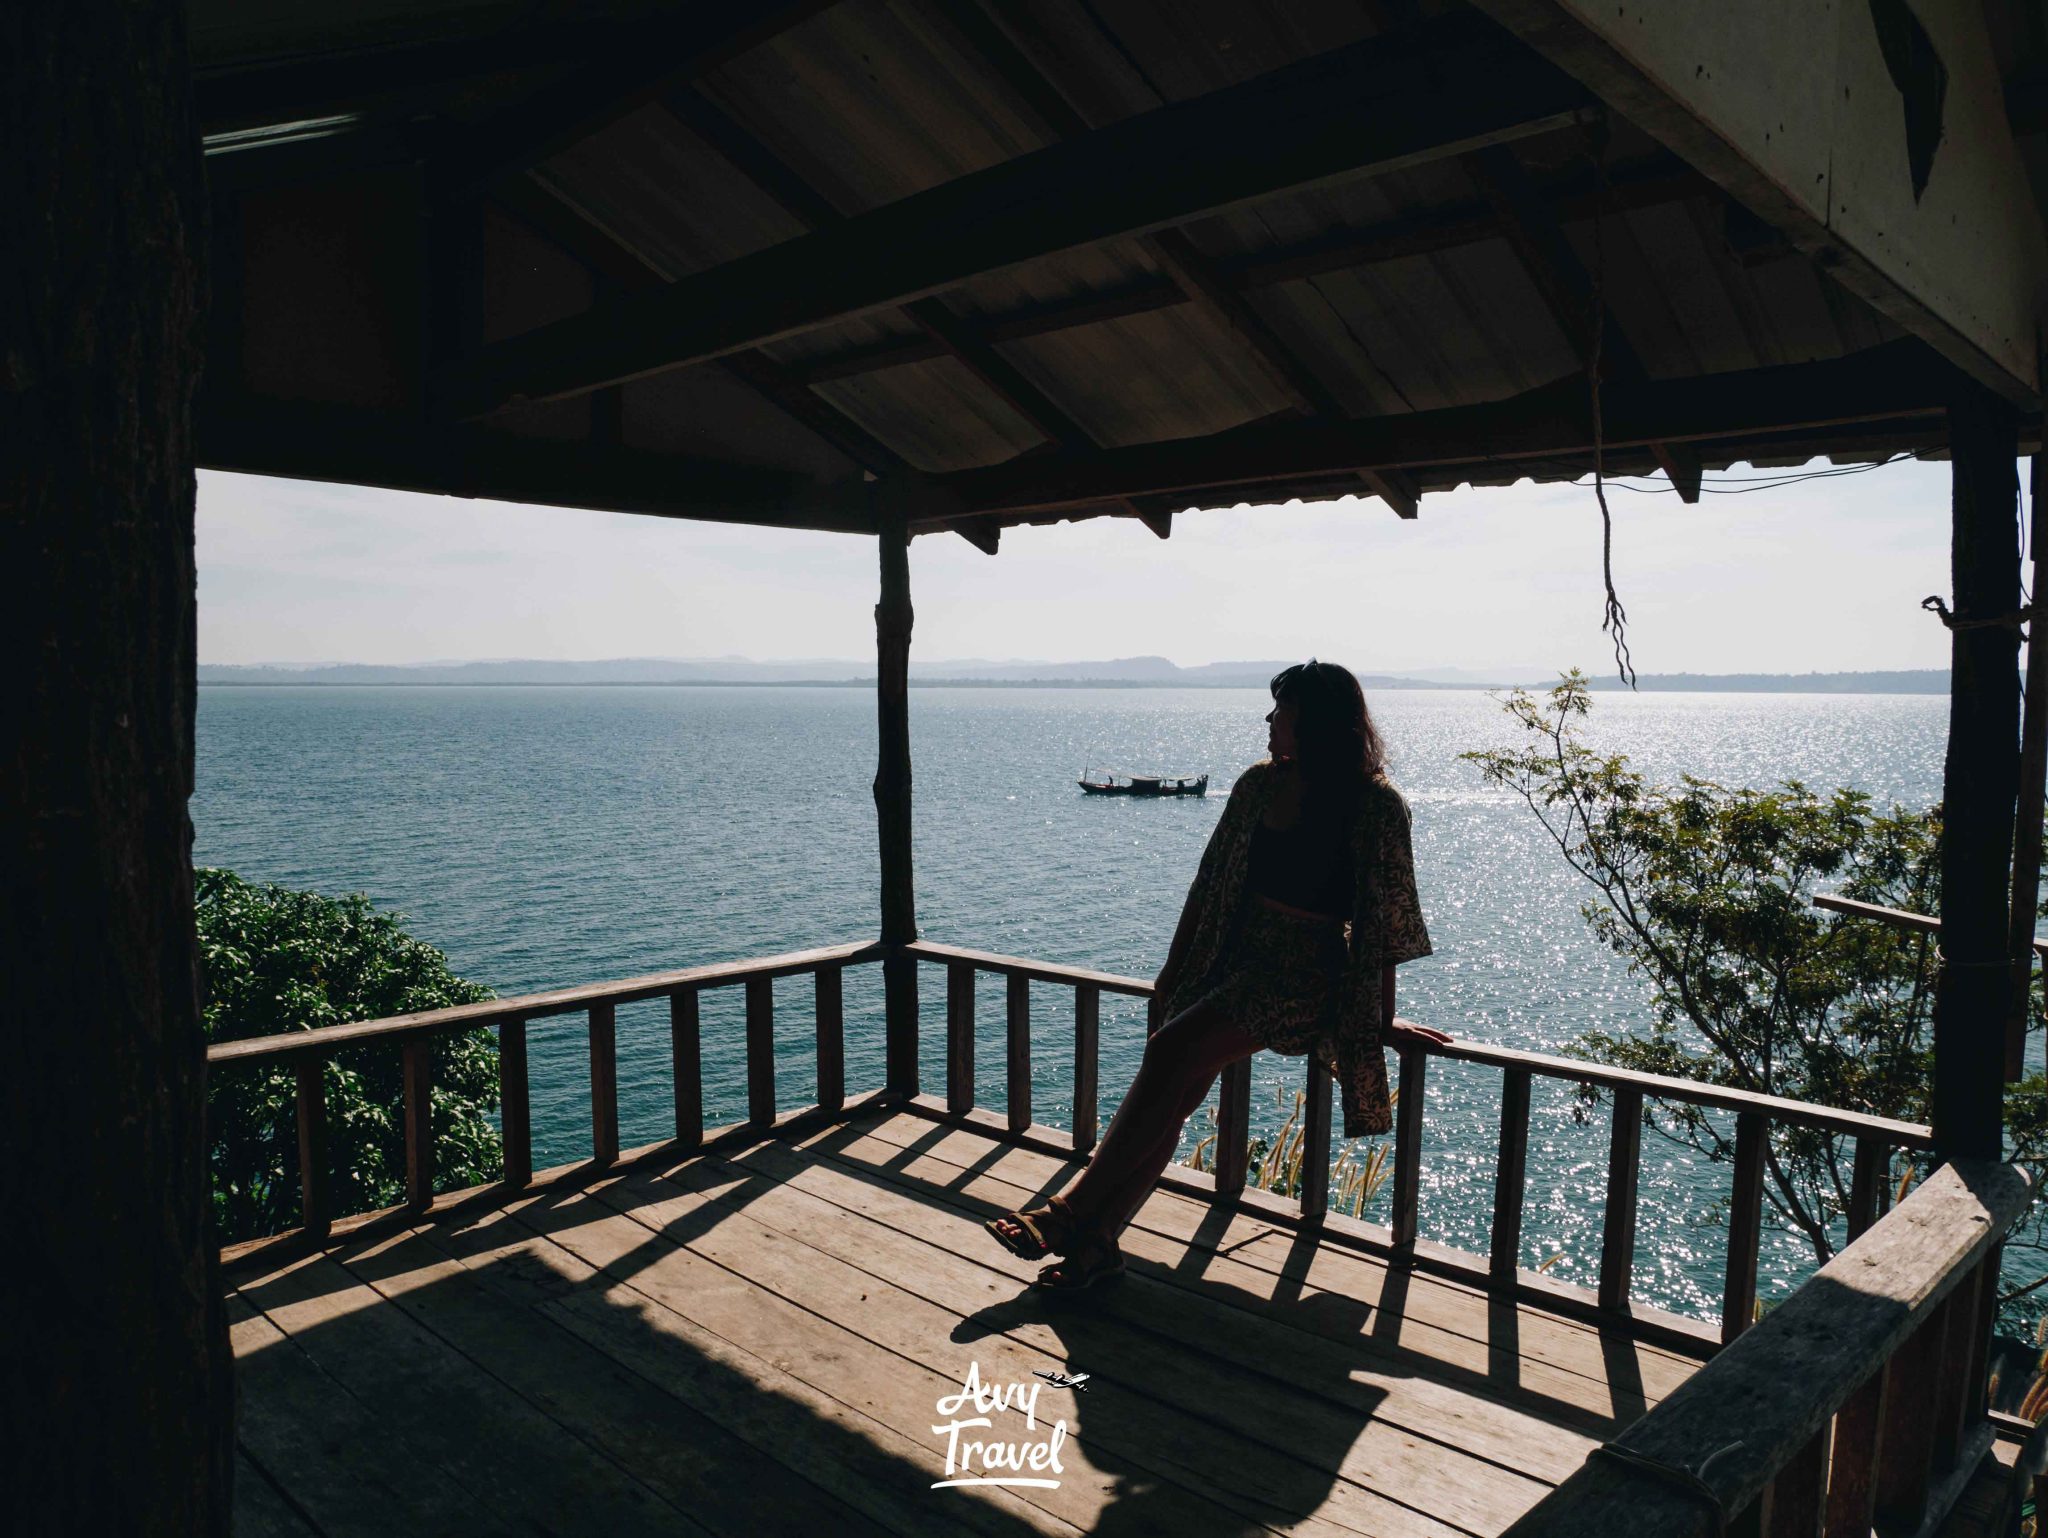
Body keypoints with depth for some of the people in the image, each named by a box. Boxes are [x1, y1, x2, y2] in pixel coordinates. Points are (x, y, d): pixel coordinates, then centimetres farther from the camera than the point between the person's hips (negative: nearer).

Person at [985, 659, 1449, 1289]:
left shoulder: (1375, 805, -9)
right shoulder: (1260, 783, 7)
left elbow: (1385, 916, -5)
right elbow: (1214, 879, 13)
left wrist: (1383, 1019, -1)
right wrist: (1175, 972, 13)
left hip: (1304, 975, -5)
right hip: (1236, 955, 6)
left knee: (1171, 1052, -25)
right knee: (1174, 1090, -16)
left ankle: (1071, 1212, -21)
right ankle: (1095, 1239, -16)